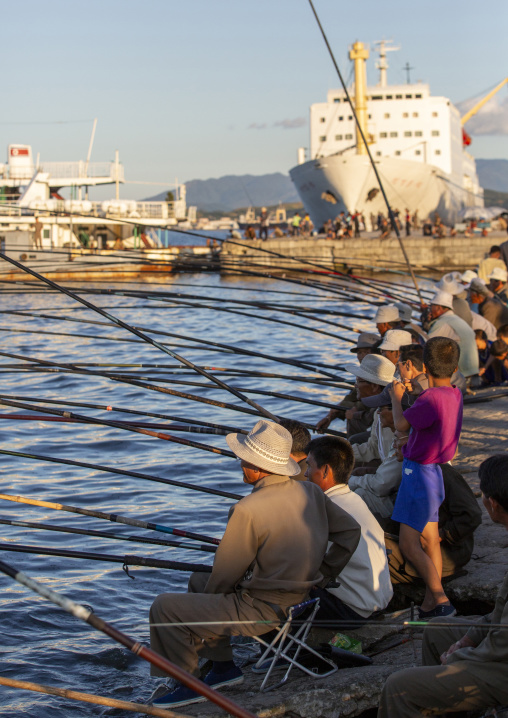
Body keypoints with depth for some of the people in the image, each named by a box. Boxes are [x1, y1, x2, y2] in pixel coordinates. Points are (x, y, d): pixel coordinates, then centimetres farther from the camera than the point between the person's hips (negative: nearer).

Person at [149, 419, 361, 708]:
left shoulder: (248, 510, -25)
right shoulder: (310, 492, -2)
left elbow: (226, 573, -15)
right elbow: (351, 531, 8)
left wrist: (208, 595, 6)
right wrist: (319, 578, 14)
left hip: (263, 610, -9)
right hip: (298, 597, 9)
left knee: (164, 608, -4)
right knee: (199, 580, 26)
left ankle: (189, 684, 8)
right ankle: (224, 665, 27)